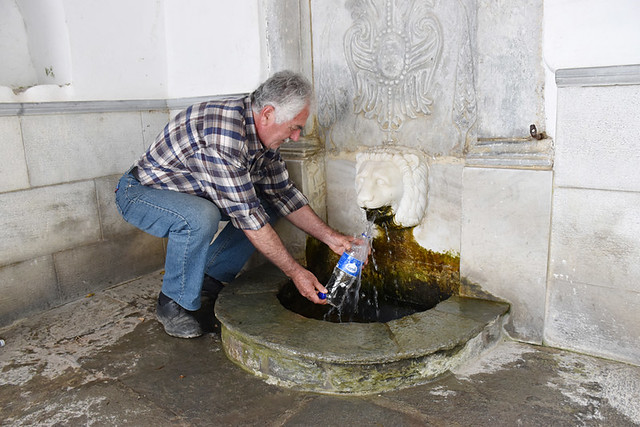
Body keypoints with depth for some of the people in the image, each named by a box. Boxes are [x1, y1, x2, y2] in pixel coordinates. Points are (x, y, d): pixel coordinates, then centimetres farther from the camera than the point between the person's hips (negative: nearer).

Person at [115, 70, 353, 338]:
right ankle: (173, 304, -11)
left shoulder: (264, 134, -7)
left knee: (268, 205, -1)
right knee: (200, 218, -38)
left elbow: (282, 193, 1)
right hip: (139, 192, -8)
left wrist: (331, 238, -7)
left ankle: (211, 277, 9)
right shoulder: (224, 134, -35)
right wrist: (295, 272, -26)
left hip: (192, 192, 8)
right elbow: (246, 215, -33)